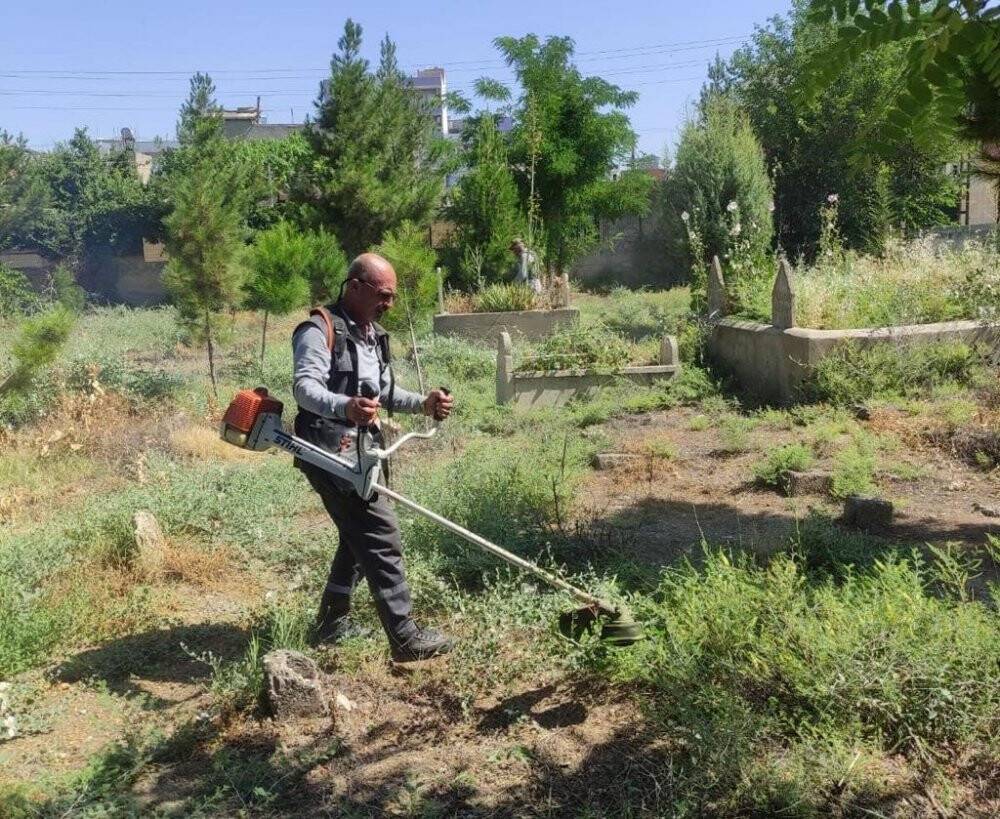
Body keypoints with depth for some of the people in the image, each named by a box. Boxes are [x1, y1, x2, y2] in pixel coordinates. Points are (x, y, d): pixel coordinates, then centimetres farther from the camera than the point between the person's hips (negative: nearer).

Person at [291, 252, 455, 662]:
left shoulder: (374, 335, 17)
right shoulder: (321, 330, -12)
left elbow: (385, 392, 24)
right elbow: (304, 386, -25)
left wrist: (424, 403, 6)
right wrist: (345, 406, -44)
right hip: (329, 453, -10)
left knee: (360, 537, 19)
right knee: (382, 537, -11)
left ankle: (331, 622, 32)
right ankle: (405, 637, -6)